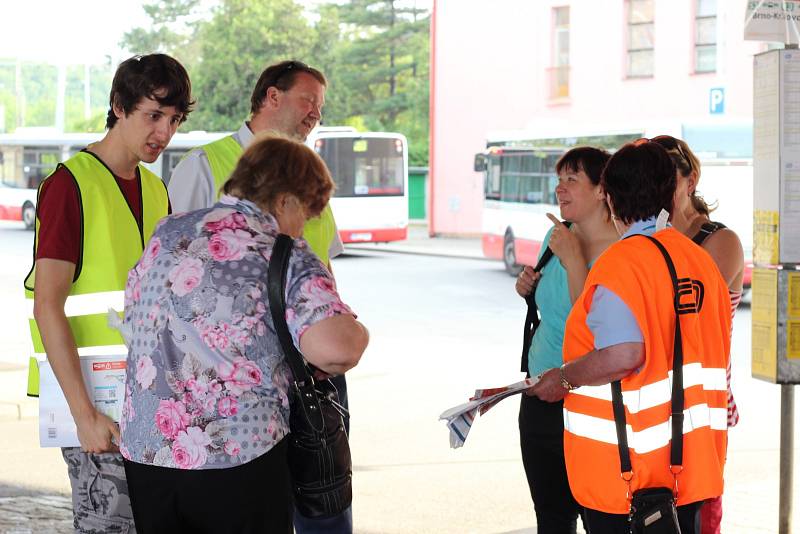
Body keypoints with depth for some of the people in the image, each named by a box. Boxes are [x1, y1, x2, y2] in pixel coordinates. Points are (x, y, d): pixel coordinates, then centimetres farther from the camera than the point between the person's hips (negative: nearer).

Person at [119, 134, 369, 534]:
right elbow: (335, 348, -24)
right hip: (239, 455, -5)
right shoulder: (286, 257, -8)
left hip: (143, 452, 5)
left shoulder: (166, 233, 10)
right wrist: (356, 332, -2)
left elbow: (131, 313, 25)